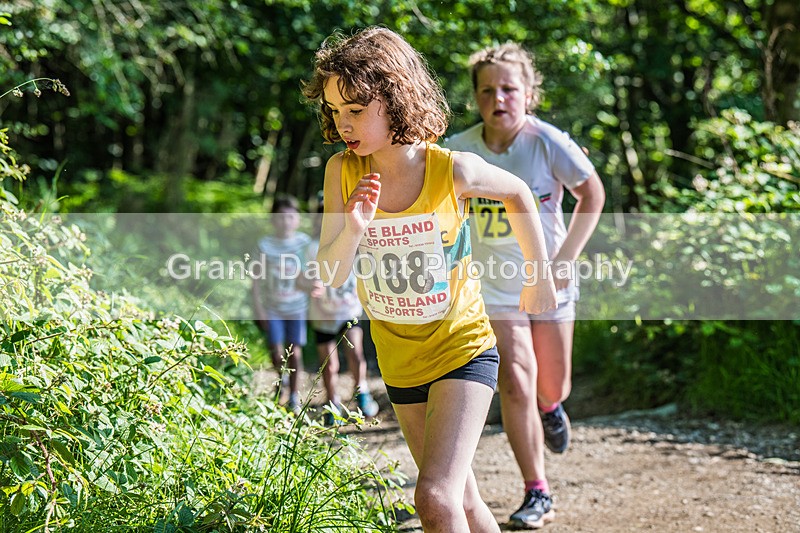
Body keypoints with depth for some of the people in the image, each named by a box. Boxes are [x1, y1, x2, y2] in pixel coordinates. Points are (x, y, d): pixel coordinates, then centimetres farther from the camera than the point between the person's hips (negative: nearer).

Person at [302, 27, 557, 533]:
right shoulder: (343, 172, -11)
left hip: (463, 347, -4)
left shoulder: (451, 170, -19)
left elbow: (518, 192, 2)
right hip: (400, 359, 4)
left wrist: (540, 276, 9)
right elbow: (329, 276, -12)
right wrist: (352, 231, -32)